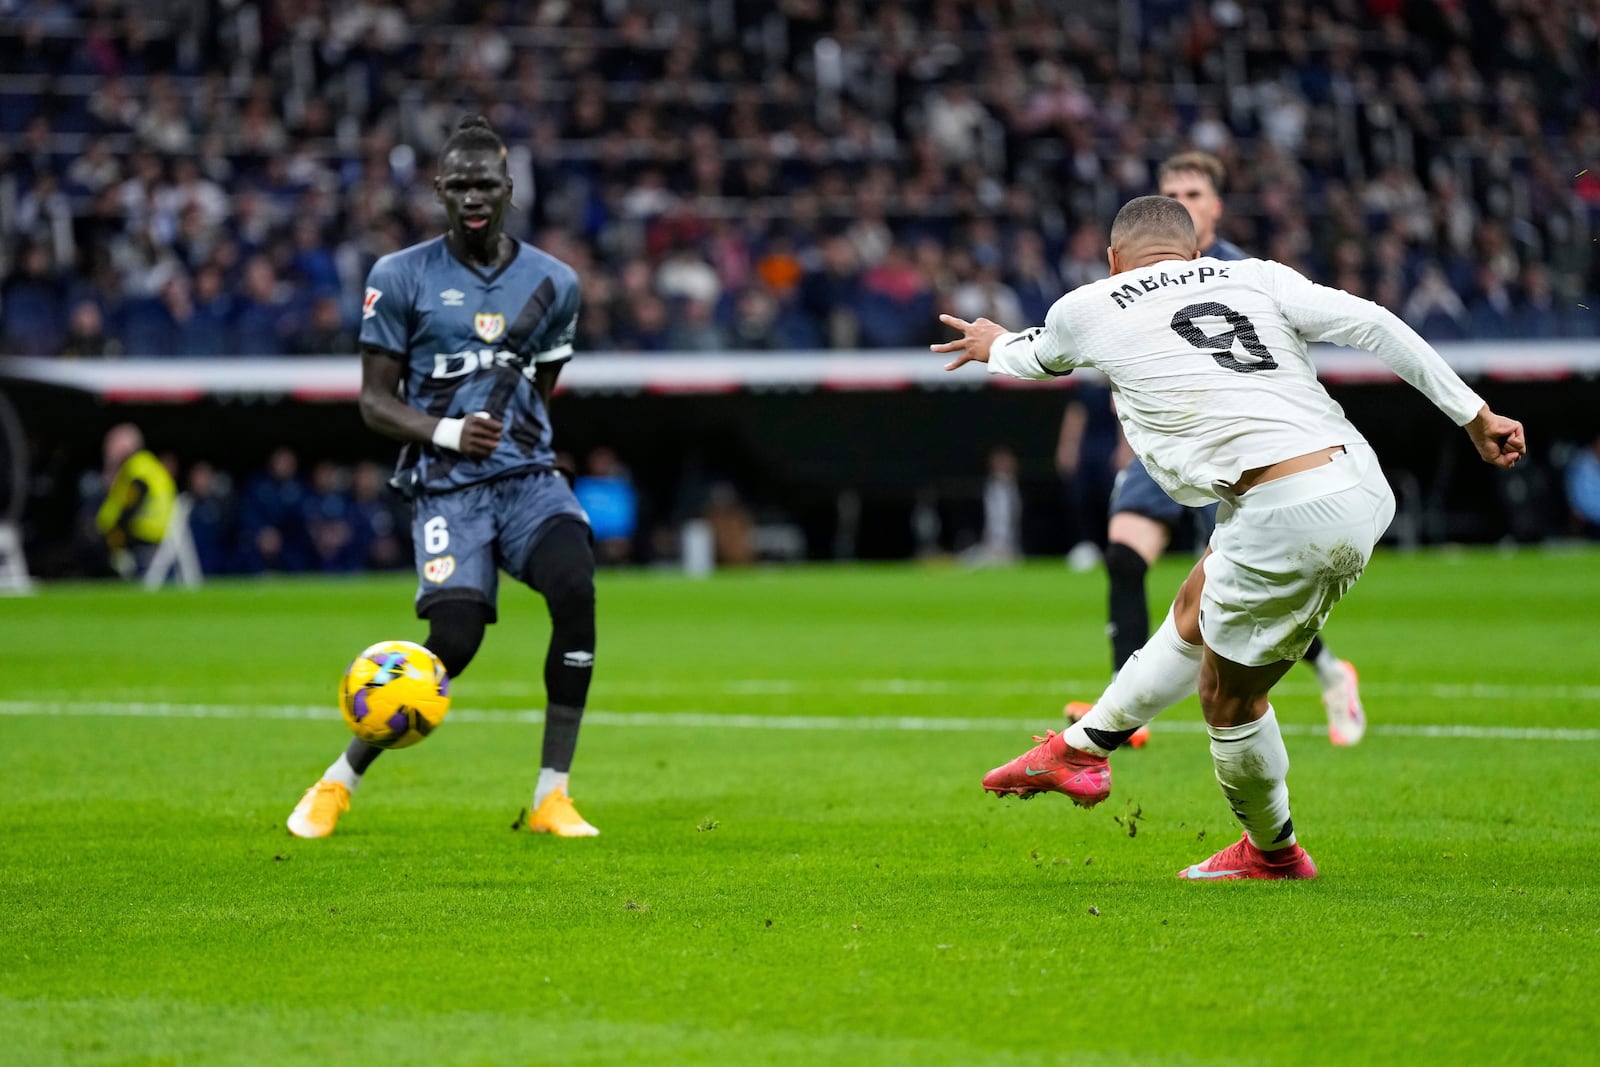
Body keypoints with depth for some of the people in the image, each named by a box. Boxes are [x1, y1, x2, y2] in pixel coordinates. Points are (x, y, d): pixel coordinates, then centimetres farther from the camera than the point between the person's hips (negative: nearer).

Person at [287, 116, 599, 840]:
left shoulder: (553, 283, 11)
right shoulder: (400, 278, 1)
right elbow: (376, 401, 0)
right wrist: (447, 434, -15)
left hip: (528, 475, 3)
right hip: (445, 487, -3)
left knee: (576, 590, -25)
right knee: (454, 642, -19)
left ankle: (551, 796, -15)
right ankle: (339, 781, 4)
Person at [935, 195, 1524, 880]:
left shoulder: (1088, 309, 9)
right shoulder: (1254, 278, 13)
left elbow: (1033, 357, 34)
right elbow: (1370, 324, 1)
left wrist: (995, 347, 59)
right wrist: (1475, 416, 3)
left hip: (1289, 516, -6)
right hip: (1364, 483, 6)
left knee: (1229, 699, 18)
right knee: (1196, 613, 27)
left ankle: (1272, 853, 38)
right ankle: (1085, 747, 44)